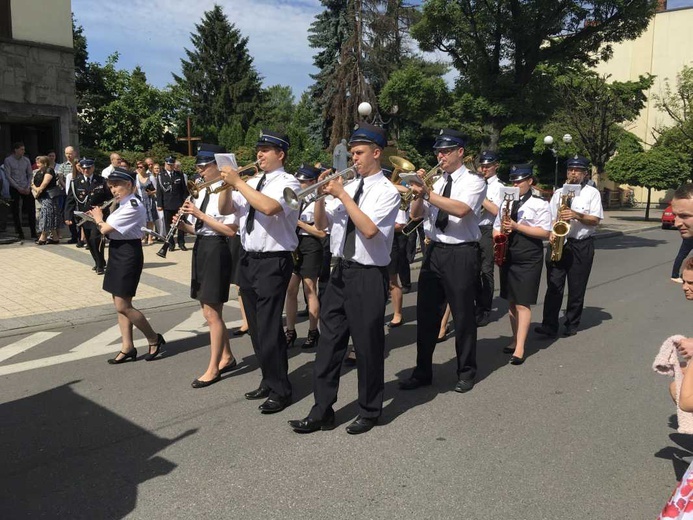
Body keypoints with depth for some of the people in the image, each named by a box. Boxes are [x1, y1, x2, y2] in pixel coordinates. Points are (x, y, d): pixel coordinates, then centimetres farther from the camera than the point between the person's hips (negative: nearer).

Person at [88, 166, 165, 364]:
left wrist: (98, 218, 0)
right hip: (117, 253, 10)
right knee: (119, 304, 12)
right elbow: (110, 228, 10)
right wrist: (100, 218, -2)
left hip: (128, 254, -10)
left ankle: (154, 339, 10)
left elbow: (105, 229, -19)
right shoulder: (122, 205, 13)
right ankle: (127, 347, 20)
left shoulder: (133, 206, -18)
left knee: (123, 306, -5)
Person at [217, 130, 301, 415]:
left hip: (273, 262, -8)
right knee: (256, 328, 16)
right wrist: (228, 183, -5)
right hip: (248, 260, 8)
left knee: (269, 329, -6)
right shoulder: (251, 183, 12)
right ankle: (268, 381, 31)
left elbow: (270, 207, -29)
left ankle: (281, 390, 9)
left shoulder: (288, 183, -10)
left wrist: (238, 182, -22)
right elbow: (225, 209, 12)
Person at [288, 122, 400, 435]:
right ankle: (322, 412, 18)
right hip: (340, 271, 7)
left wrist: (341, 195, -19)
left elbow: (370, 229, -23)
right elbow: (321, 224, 11)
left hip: (368, 276, -6)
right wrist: (321, 195, -6)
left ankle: (369, 412, 22)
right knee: (329, 341, 8)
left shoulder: (387, 191, -8)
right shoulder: (348, 187, 11)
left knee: (367, 345, 4)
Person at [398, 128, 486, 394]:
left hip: (461, 254, -5)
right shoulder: (435, 182, 12)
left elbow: (462, 209, -24)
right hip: (434, 251, 6)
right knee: (426, 313, 9)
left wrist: (428, 193, -27)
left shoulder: (473, 181, -4)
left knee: (463, 315, 4)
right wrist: (418, 193, -11)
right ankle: (423, 372, 21)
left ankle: (466, 373, 21)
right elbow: (415, 214, 7)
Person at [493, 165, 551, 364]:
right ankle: (516, 339, 23)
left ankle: (520, 348, -5)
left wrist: (517, 226, -18)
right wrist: (499, 234, -6)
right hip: (507, 257, 6)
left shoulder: (540, 204, -5)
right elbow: (496, 228, 17)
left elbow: (545, 233, -13)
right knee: (511, 302, 11)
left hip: (529, 260, -6)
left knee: (522, 303, -7)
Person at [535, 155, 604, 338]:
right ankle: (549, 325, -4)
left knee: (577, 288, 5)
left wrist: (577, 215, -17)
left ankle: (572, 324, 16)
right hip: (558, 243, 2)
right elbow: (550, 217, 12)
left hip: (582, 245, -2)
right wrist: (551, 233, -6)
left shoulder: (592, 193, 4)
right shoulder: (559, 192, 12)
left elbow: (596, 220, -2)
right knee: (553, 286, -4)